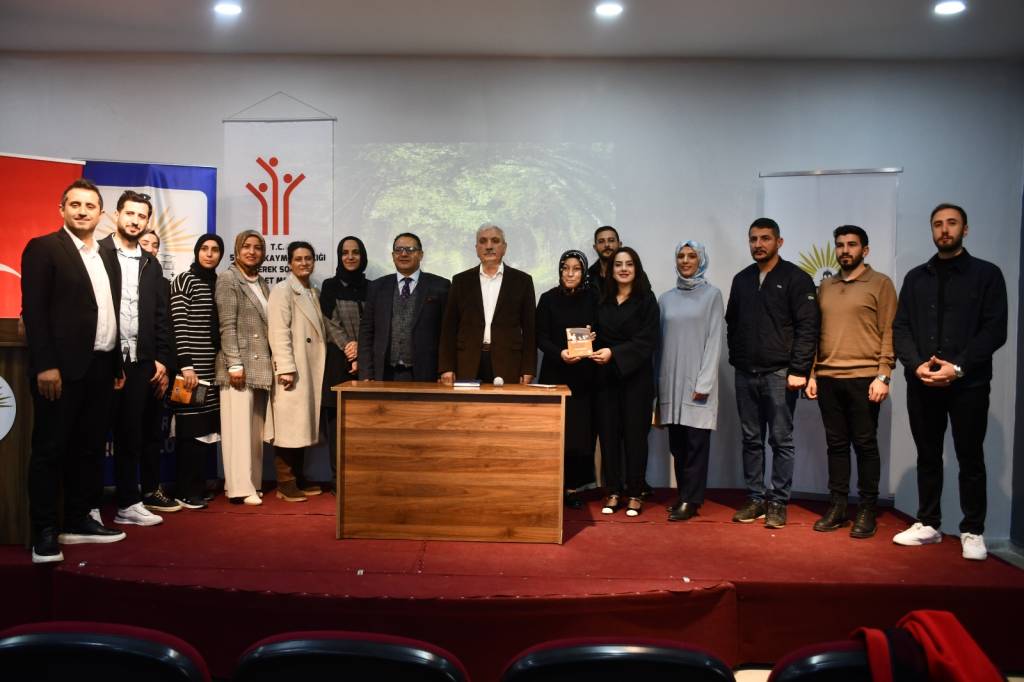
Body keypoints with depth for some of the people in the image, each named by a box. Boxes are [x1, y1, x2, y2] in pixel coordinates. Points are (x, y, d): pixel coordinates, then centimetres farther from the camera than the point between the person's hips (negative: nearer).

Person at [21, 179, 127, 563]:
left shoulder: (107, 257, 16)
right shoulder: (43, 248, -3)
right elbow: (33, 310, -11)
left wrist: (117, 365, 12)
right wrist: (45, 366, -18)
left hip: (100, 367, 7)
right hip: (62, 367, -6)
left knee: (90, 448, 12)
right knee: (50, 449, 1)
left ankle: (78, 521, 23)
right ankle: (43, 532, 10)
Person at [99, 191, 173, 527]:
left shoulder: (151, 264, 14)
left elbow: (161, 317, 13)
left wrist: (161, 360, 7)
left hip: (139, 362, 4)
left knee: (130, 434, 9)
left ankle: (128, 503, 16)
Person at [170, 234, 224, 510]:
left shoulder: (219, 283, 14)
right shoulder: (184, 281, -4)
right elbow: (179, 326, -10)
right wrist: (186, 365, -16)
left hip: (213, 367, 6)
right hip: (191, 367, -6)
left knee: (208, 429, 9)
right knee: (191, 430, -2)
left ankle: (198, 484, 21)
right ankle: (185, 491, 8)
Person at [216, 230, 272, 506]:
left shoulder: (262, 284, 17)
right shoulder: (228, 279, -2)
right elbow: (227, 325, -10)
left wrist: (270, 364, 9)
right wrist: (235, 363, -17)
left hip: (260, 366, 7)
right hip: (240, 365, -7)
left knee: (255, 428, 9)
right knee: (239, 426, -6)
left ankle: (252, 483, 15)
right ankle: (239, 487, -2)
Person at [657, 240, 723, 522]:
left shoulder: (712, 294, 1)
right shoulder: (666, 298, 11)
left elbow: (714, 339, -4)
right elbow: (660, 341, 11)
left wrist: (704, 382, -11)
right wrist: (658, 381, 5)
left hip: (697, 380, -3)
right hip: (671, 380, 4)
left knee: (696, 441, -3)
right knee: (677, 442, 6)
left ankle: (691, 500, 4)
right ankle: (683, 495, 16)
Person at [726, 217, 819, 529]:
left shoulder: (796, 278, -3)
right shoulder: (741, 279, 13)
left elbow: (807, 327, -9)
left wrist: (798, 370, -15)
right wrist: (736, 359, 9)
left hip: (779, 374, -5)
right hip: (745, 374, 5)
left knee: (781, 440, 2)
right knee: (751, 440, 9)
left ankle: (778, 502, 11)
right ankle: (756, 498, 19)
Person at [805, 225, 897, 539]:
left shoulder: (880, 284, 2)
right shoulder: (825, 286, 14)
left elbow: (889, 333, -4)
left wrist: (883, 376, -11)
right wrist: (811, 374, 8)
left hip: (864, 378, -4)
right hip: (828, 379, 4)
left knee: (865, 444, 3)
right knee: (836, 444, 8)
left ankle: (867, 510, 12)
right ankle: (837, 507, 15)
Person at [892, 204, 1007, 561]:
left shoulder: (987, 274, 3)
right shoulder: (915, 278, 12)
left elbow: (995, 330, -5)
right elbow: (900, 328, 6)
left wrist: (958, 367, -16)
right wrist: (916, 365, -10)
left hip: (969, 384, -3)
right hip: (922, 384, 3)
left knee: (970, 459, 4)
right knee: (927, 456, 10)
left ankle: (973, 531, 16)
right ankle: (928, 524, 21)